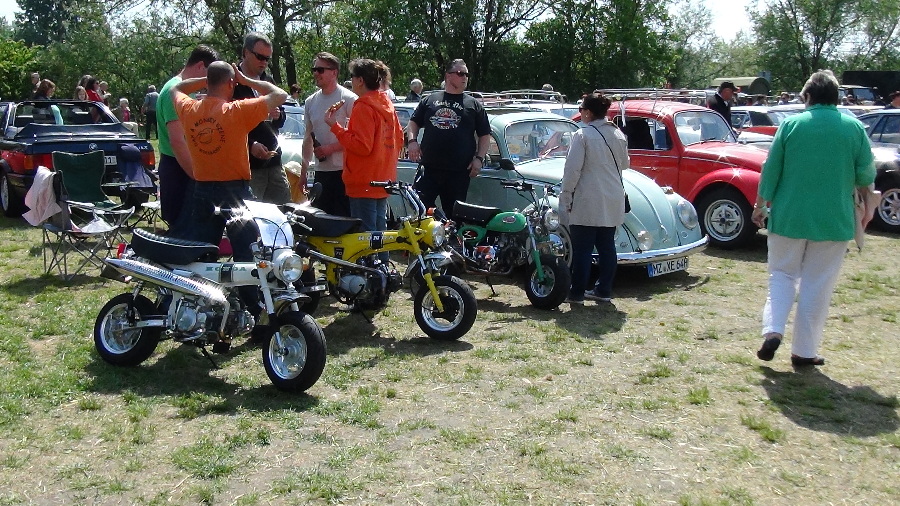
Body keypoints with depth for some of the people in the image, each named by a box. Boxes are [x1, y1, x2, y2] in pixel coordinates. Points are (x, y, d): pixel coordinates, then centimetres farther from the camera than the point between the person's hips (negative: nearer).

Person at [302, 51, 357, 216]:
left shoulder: (348, 99, -7)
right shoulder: (311, 101, 13)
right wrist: (304, 169, 16)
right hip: (321, 171, 7)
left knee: (344, 217, -4)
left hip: (343, 171, -7)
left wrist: (329, 148, -14)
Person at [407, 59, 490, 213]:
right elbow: (413, 122, 18)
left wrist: (479, 158, -2)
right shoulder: (430, 100, 13)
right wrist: (412, 141, -1)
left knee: (453, 213, 5)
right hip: (429, 167, 1)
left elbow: (485, 135, 10)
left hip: (459, 171, 0)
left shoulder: (473, 105, 10)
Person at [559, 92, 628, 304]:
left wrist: (565, 197, -7)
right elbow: (624, 164, 18)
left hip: (587, 202, -6)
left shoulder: (582, 135, -12)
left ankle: (576, 293, 5)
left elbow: (572, 170, -14)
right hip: (613, 202, 6)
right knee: (607, 246, 11)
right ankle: (604, 290, 17)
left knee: (582, 249, 0)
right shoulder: (618, 134, 6)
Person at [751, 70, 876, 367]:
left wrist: (760, 206, 7)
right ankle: (804, 351, 12)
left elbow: (770, 170, -2)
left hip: (789, 216, 0)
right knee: (818, 286, 8)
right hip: (834, 220, 0)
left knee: (782, 275, 15)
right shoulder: (854, 127, -2)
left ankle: (772, 331, -4)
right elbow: (866, 175, 0)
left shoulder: (791, 125, -3)